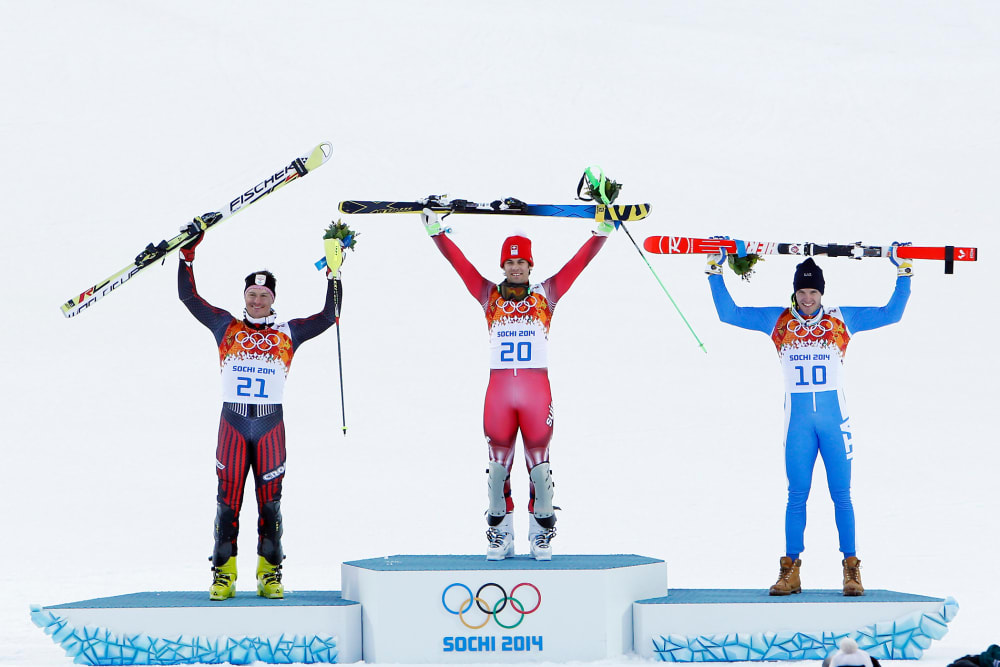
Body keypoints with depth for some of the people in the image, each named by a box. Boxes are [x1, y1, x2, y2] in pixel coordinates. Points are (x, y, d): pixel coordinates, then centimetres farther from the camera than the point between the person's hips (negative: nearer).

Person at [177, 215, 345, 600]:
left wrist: (334, 273, 2)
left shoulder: (287, 334, 9)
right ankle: (223, 575, 3)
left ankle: (270, 575, 8)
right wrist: (188, 253, 4)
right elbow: (188, 296, 8)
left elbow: (329, 317, 7)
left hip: (271, 426, 0)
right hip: (232, 423, 0)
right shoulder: (226, 328, 8)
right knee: (228, 501, -1)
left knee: (270, 503, 2)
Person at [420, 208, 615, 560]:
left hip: (537, 389, -1)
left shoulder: (545, 294, 8)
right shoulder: (489, 295, 9)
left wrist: (601, 232, -6)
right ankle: (500, 535, 13)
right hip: (499, 389, 1)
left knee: (538, 463, -1)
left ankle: (542, 533, 10)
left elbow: (580, 261, 3)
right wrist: (436, 232, -3)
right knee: (498, 465, 3)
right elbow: (458, 261, 4)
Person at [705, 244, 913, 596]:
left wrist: (903, 273, 4)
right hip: (797, 420, 1)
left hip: (834, 418, -1)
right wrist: (715, 271, 5)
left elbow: (891, 313, 9)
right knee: (796, 496, 1)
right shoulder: (777, 320, 6)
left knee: (841, 495, -1)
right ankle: (790, 573, 4)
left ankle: (851, 570, 1)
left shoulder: (842, 319, 5)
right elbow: (729, 313, 9)